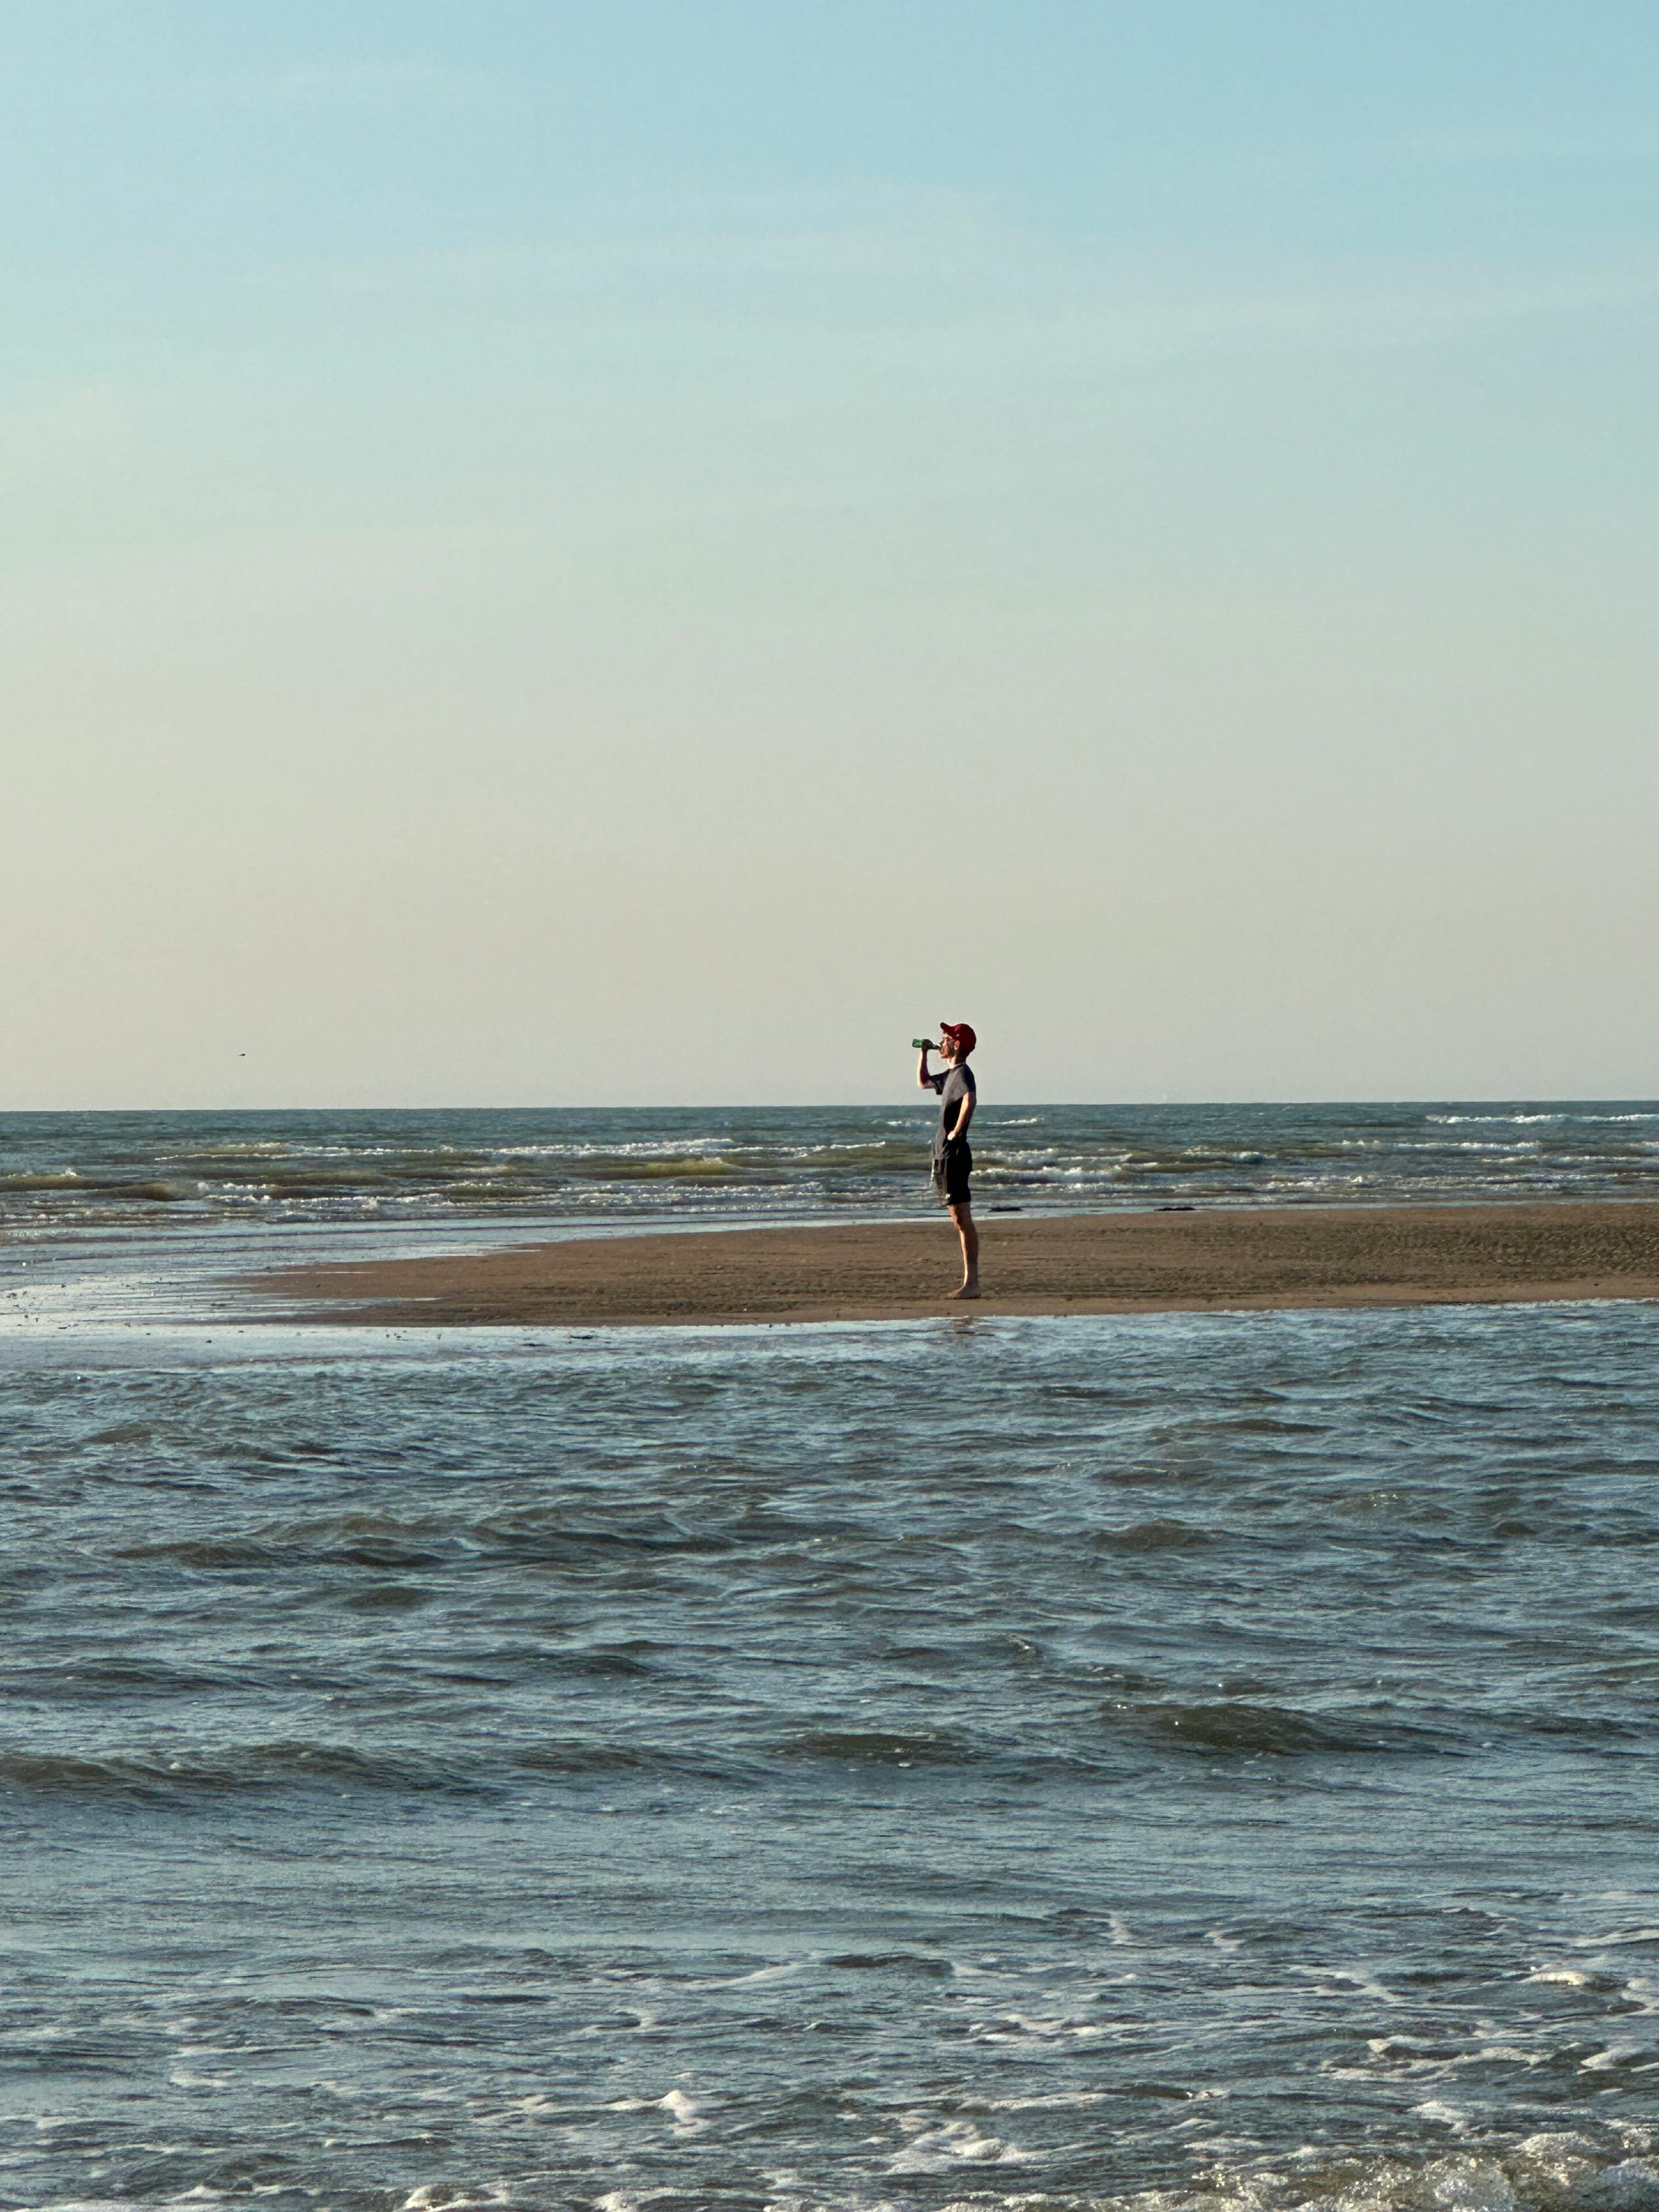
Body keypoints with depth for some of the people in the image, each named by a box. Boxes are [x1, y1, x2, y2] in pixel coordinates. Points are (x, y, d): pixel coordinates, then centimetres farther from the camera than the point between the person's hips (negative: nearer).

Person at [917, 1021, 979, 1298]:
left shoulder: (963, 1073, -13)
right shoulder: (950, 1075, 16)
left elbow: (969, 1099, -35)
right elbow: (924, 1082, 36)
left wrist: (957, 1131, -26)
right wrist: (924, 1054, 24)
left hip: (955, 1155, -10)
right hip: (945, 1154, 10)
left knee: (963, 1220, -10)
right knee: (960, 1221, 10)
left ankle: (972, 1283, -11)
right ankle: (970, 1281, 13)